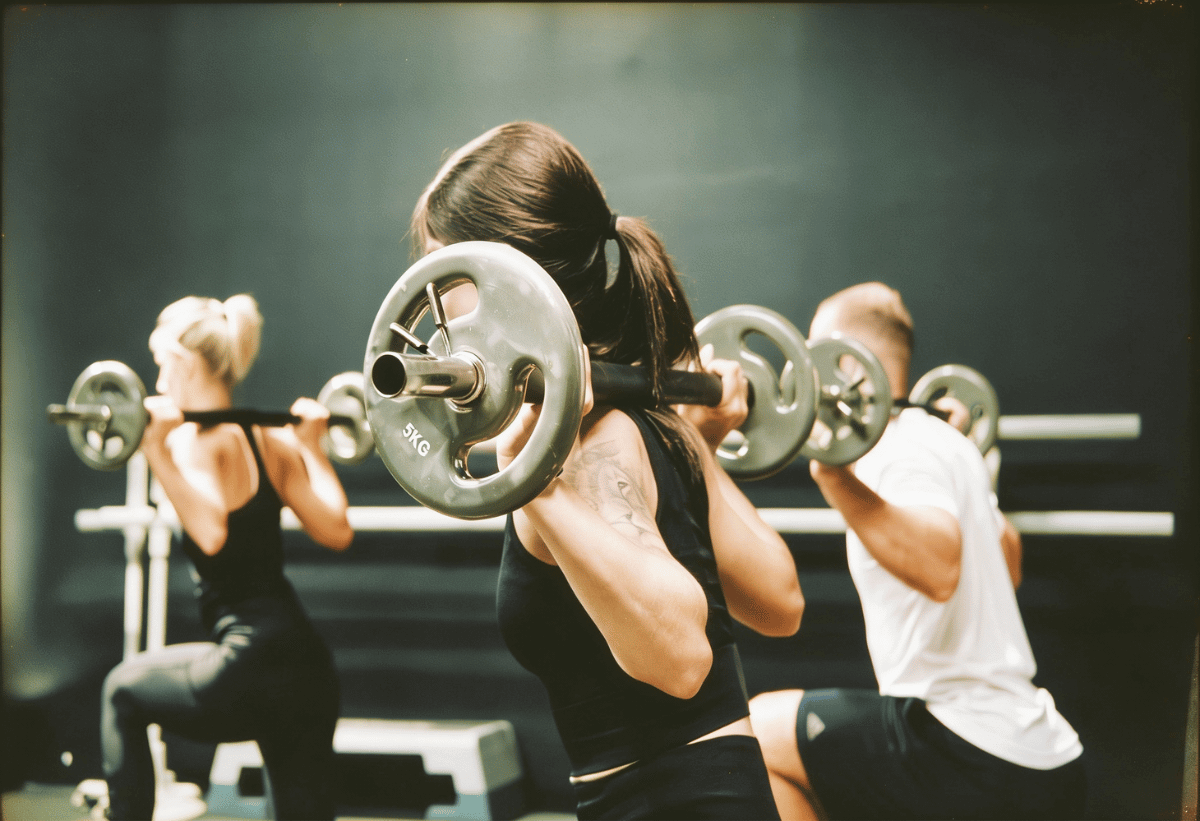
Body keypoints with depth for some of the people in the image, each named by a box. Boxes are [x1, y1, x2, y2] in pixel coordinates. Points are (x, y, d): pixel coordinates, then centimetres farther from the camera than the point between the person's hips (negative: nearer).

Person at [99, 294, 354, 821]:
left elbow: (211, 534, -25)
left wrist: (157, 452, -23)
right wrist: (313, 447, 22)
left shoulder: (197, 439, -8)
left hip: (249, 668, -7)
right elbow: (336, 531, 11)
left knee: (124, 690, 22)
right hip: (308, 671, 7)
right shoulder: (274, 442, 13)